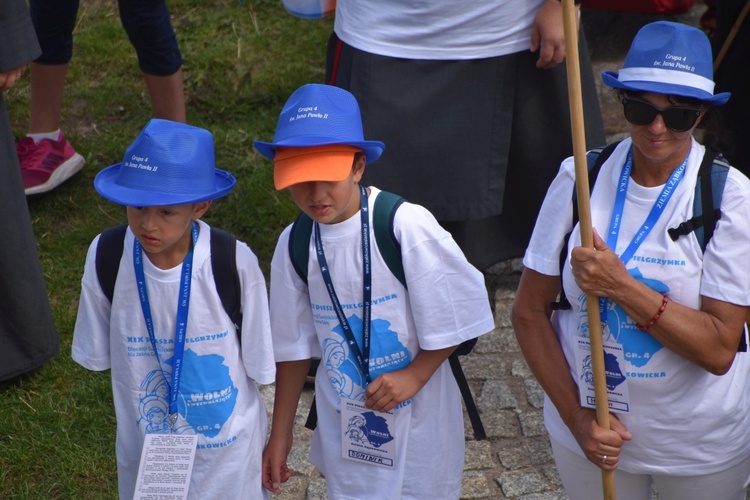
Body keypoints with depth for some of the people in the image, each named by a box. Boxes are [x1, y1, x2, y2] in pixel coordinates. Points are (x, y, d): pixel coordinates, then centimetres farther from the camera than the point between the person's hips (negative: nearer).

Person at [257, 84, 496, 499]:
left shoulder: (406, 226, -20)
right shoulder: (295, 245, -5)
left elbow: (459, 313, -11)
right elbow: (294, 346, 5)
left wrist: (414, 374, -16)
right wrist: (280, 434, 10)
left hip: (416, 415, -4)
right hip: (344, 422, 4)